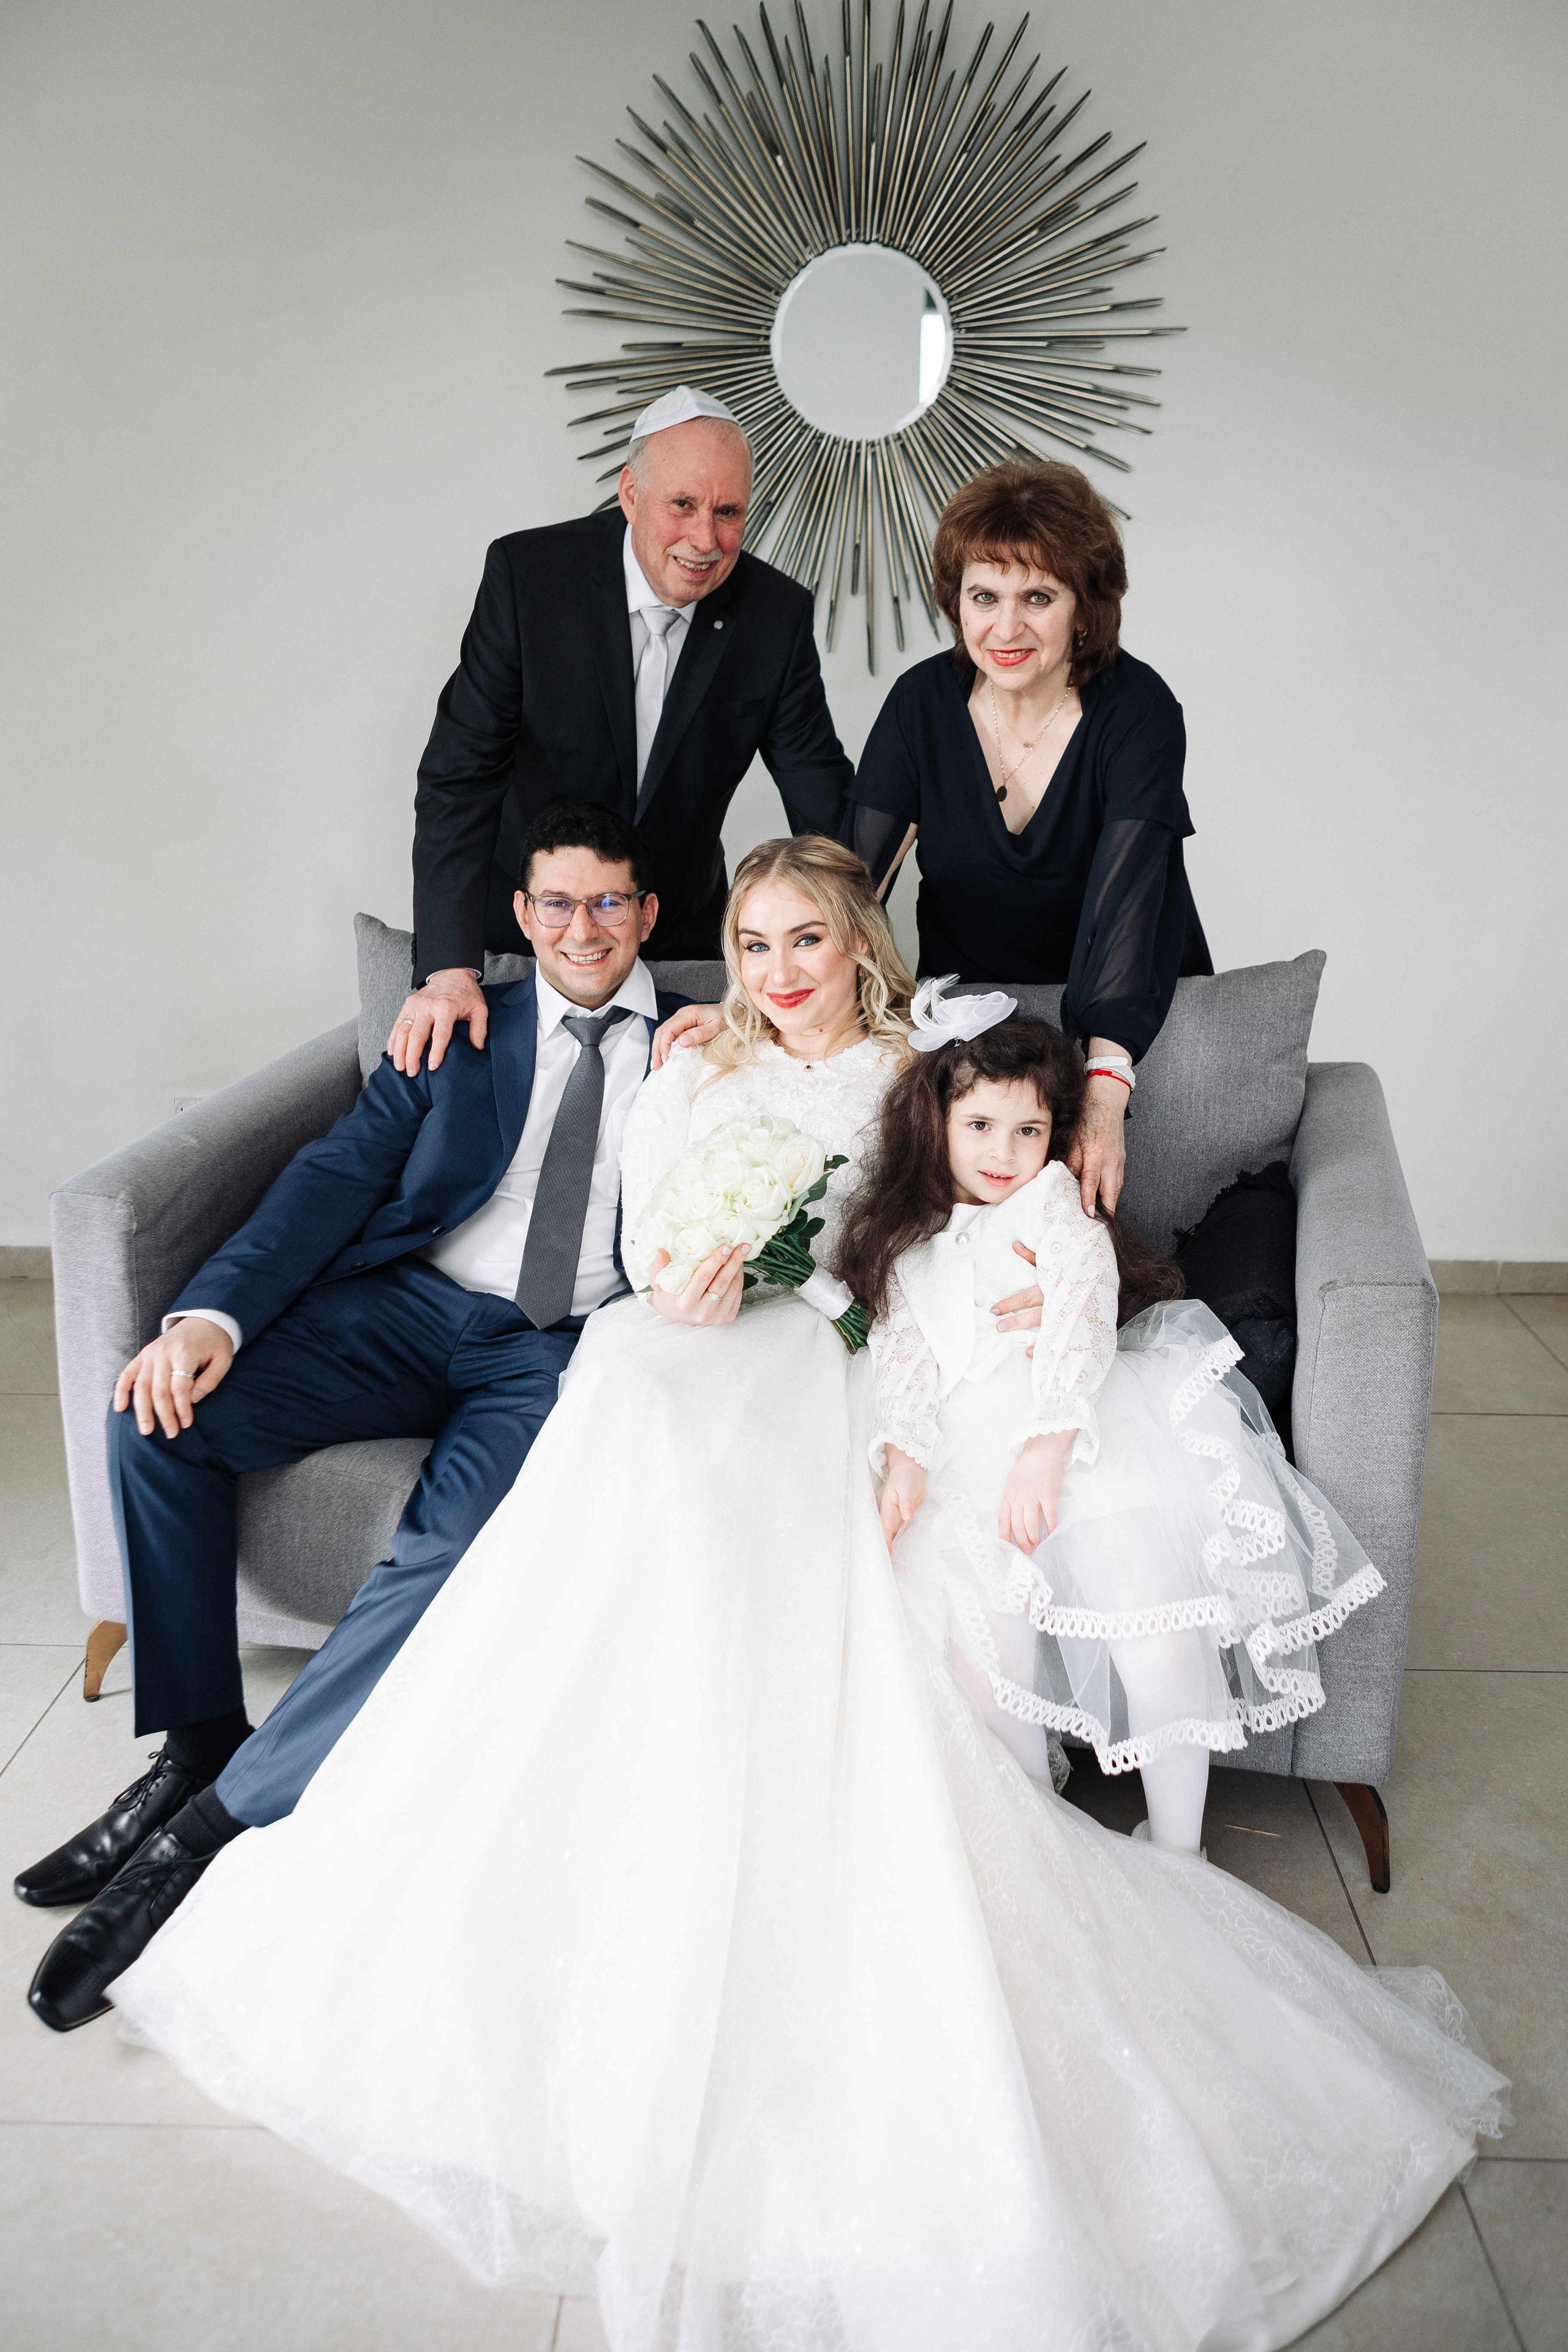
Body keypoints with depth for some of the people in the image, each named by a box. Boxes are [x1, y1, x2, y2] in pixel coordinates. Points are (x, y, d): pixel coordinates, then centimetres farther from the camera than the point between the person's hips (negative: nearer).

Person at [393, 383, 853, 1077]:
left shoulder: (777, 614, -12)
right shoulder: (527, 573, -18)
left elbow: (827, 808, -8)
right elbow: (459, 777, -21)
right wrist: (449, 970, -31)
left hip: (681, 937, 2)